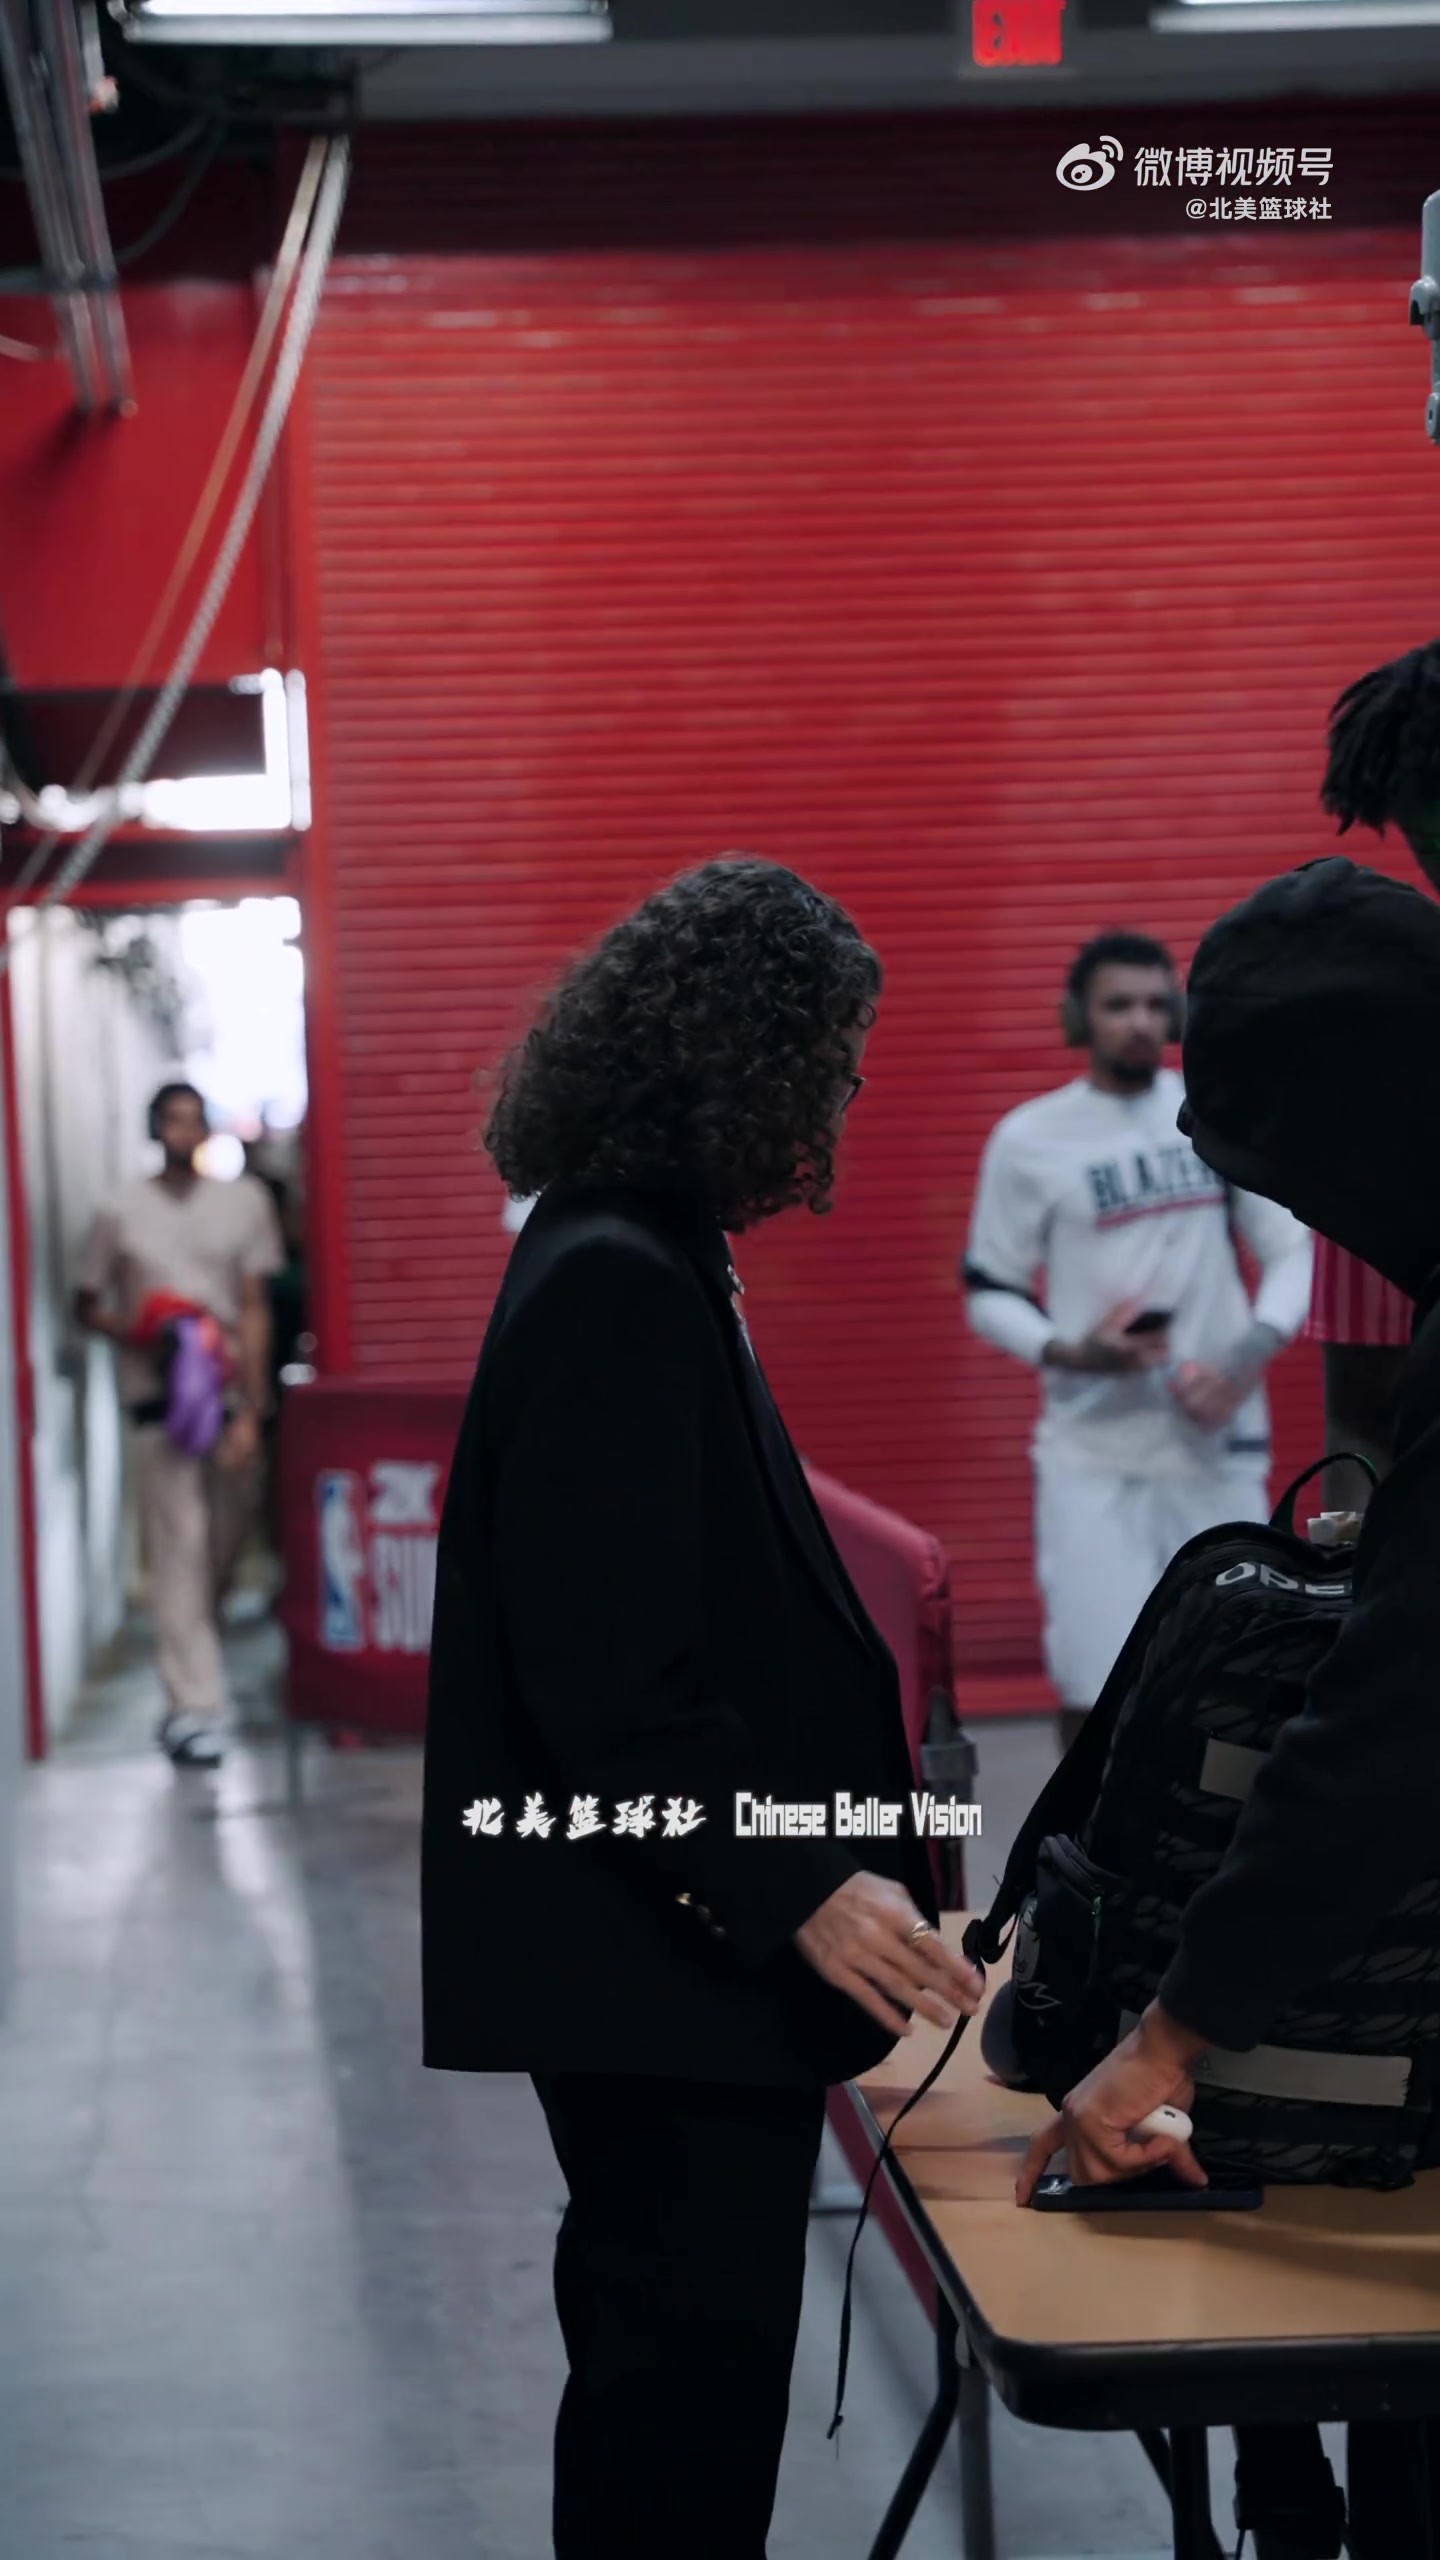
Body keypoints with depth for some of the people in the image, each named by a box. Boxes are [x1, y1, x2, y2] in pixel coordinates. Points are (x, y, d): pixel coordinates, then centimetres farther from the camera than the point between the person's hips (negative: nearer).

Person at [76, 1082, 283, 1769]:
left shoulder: (245, 1201, 4)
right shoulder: (122, 1212, 2)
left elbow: (254, 1311, 1)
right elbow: (88, 1307, 9)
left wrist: (251, 1410, -7)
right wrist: (140, 1335, -12)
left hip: (232, 1397, 2)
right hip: (162, 1401, -2)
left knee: (224, 1548, 7)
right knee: (180, 1551, -9)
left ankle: (190, 1680, 26)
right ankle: (195, 1708, -10)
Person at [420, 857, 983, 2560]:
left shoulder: (631, 1259, 13)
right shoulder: (619, 1287, -20)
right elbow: (607, 1670, -24)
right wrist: (797, 1890, -25)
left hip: (673, 1950, 11)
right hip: (661, 1968, -11)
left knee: (662, 2367, 20)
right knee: (692, 2377, -2)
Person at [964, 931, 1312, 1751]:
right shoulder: (1029, 1140, -2)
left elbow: (1295, 1252, 7)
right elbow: (989, 1293, 3)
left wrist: (1249, 1357, -11)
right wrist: (1069, 1352, -17)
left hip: (1218, 1444, 2)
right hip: (1093, 1453, -2)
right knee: (1096, 1686, -8)